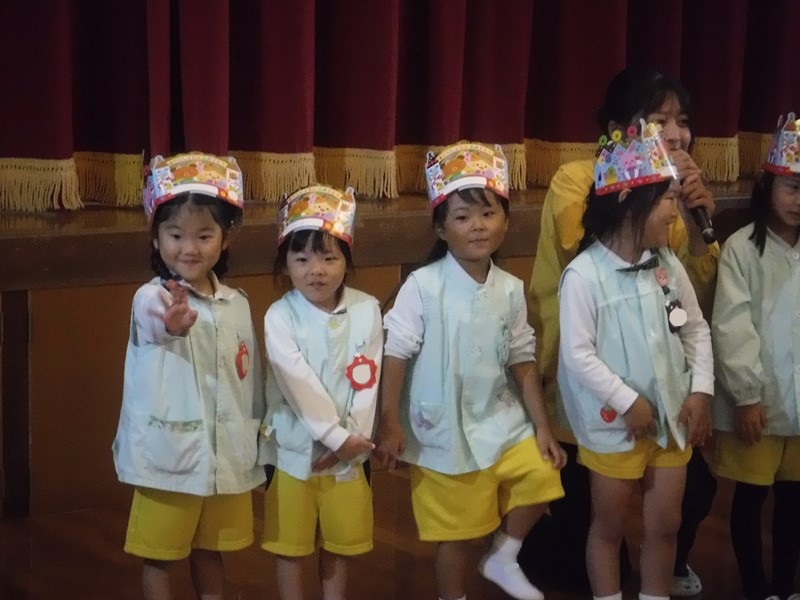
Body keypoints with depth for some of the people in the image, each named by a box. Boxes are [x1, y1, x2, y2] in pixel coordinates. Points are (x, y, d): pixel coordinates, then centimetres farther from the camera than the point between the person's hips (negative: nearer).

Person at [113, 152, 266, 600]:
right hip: (169, 453, -4)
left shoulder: (237, 304, 3)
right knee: (162, 556, 8)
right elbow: (156, 321, -41)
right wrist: (173, 324, -64)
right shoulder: (151, 298, -15)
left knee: (211, 551, 18)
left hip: (226, 454, 4)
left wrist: (257, 440, 15)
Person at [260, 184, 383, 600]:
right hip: (294, 449, -2)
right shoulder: (279, 317, -13)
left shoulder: (367, 310, -5)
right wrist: (337, 436, -19)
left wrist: (351, 439, -14)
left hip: (348, 449, 2)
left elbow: (369, 380, -7)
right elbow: (299, 386, -18)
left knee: (338, 544, 15)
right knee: (290, 545, 8)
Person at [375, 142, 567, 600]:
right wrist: (390, 425, -12)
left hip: (502, 424, 4)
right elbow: (395, 355, -11)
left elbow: (522, 361, 5)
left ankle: (503, 558, 16)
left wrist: (543, 427, 5)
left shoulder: (511, 290, -1)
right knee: (456, 537, 5)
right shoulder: (423, 287, -14)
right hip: (444, 433, -4)